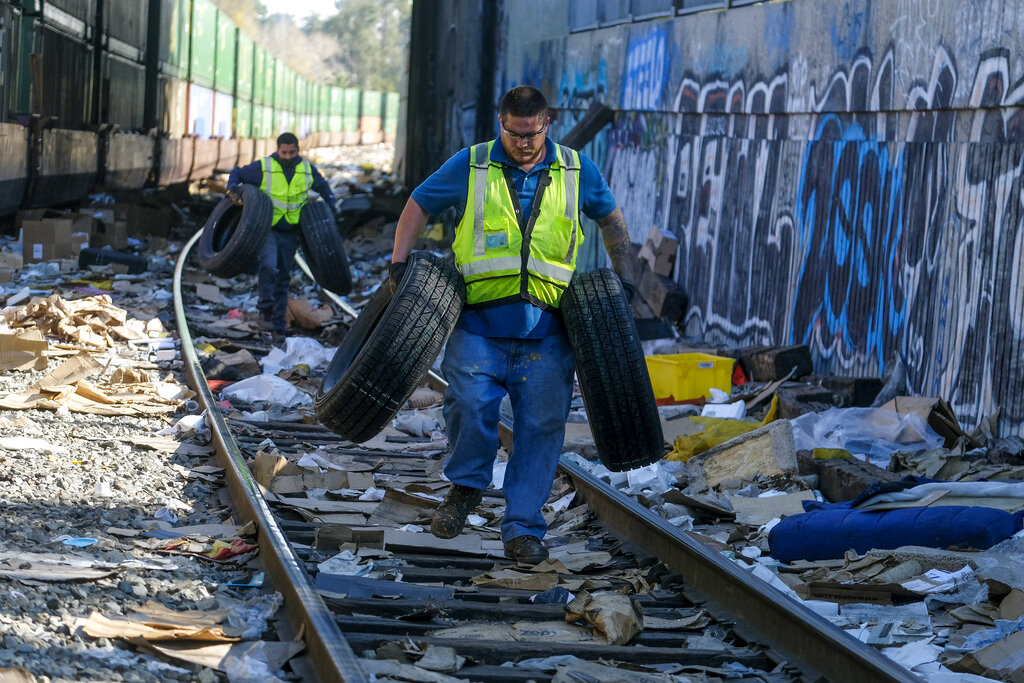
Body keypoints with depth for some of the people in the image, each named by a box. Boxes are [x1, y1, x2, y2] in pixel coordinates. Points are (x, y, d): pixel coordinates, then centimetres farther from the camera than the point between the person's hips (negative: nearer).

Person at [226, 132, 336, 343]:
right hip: (265, 228, -4)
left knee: (283, 279, 7)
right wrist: (232, 190, -18)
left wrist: (330, 211, 10)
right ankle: (265, 310, -15)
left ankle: (278, 327, 13)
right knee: (268, 266, -28)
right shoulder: (263, 167, -11)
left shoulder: (307, 170, 1)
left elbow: (323, 187, 19)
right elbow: (237, 173, 1)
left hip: (289, 232, 4)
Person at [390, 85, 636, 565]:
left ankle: (523, 529, 8)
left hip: (546, 330, 1)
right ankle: (466, 485, 13)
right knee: (470, 405, -16)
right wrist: (400, 261, 0)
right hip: (479, 322, -1)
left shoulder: (576, 171, 8)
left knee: (540, 426, -1)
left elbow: (610, 218, 23)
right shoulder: (470, 166, 3)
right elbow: (419, 205, 12)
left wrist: (624, 278, 17)